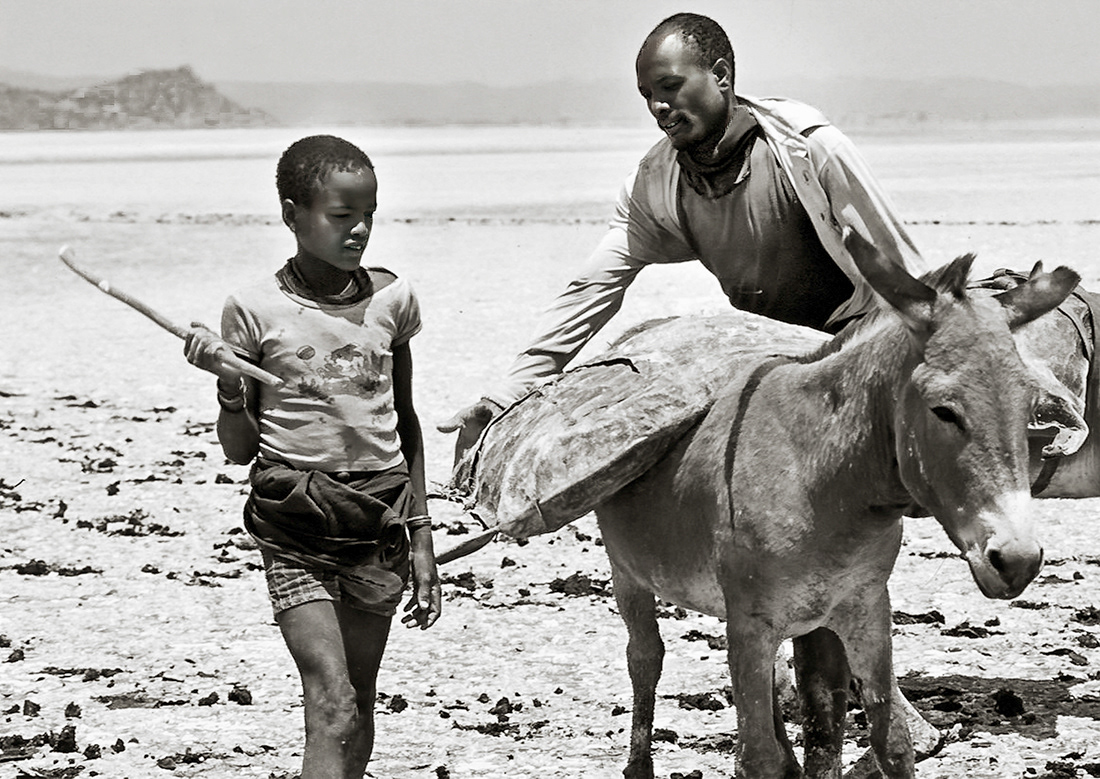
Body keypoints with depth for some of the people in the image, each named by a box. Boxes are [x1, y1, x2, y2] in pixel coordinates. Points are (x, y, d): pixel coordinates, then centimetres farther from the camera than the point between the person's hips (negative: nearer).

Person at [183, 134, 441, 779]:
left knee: (358, 707, 7)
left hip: (379, 520, 3)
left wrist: (422, 536, 15)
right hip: (295, 525, -3)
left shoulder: (391, 300, 4)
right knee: (332, 708, -14)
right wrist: (231, 385, -16)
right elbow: (240, 450, 3)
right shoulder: (256, 311, -4)